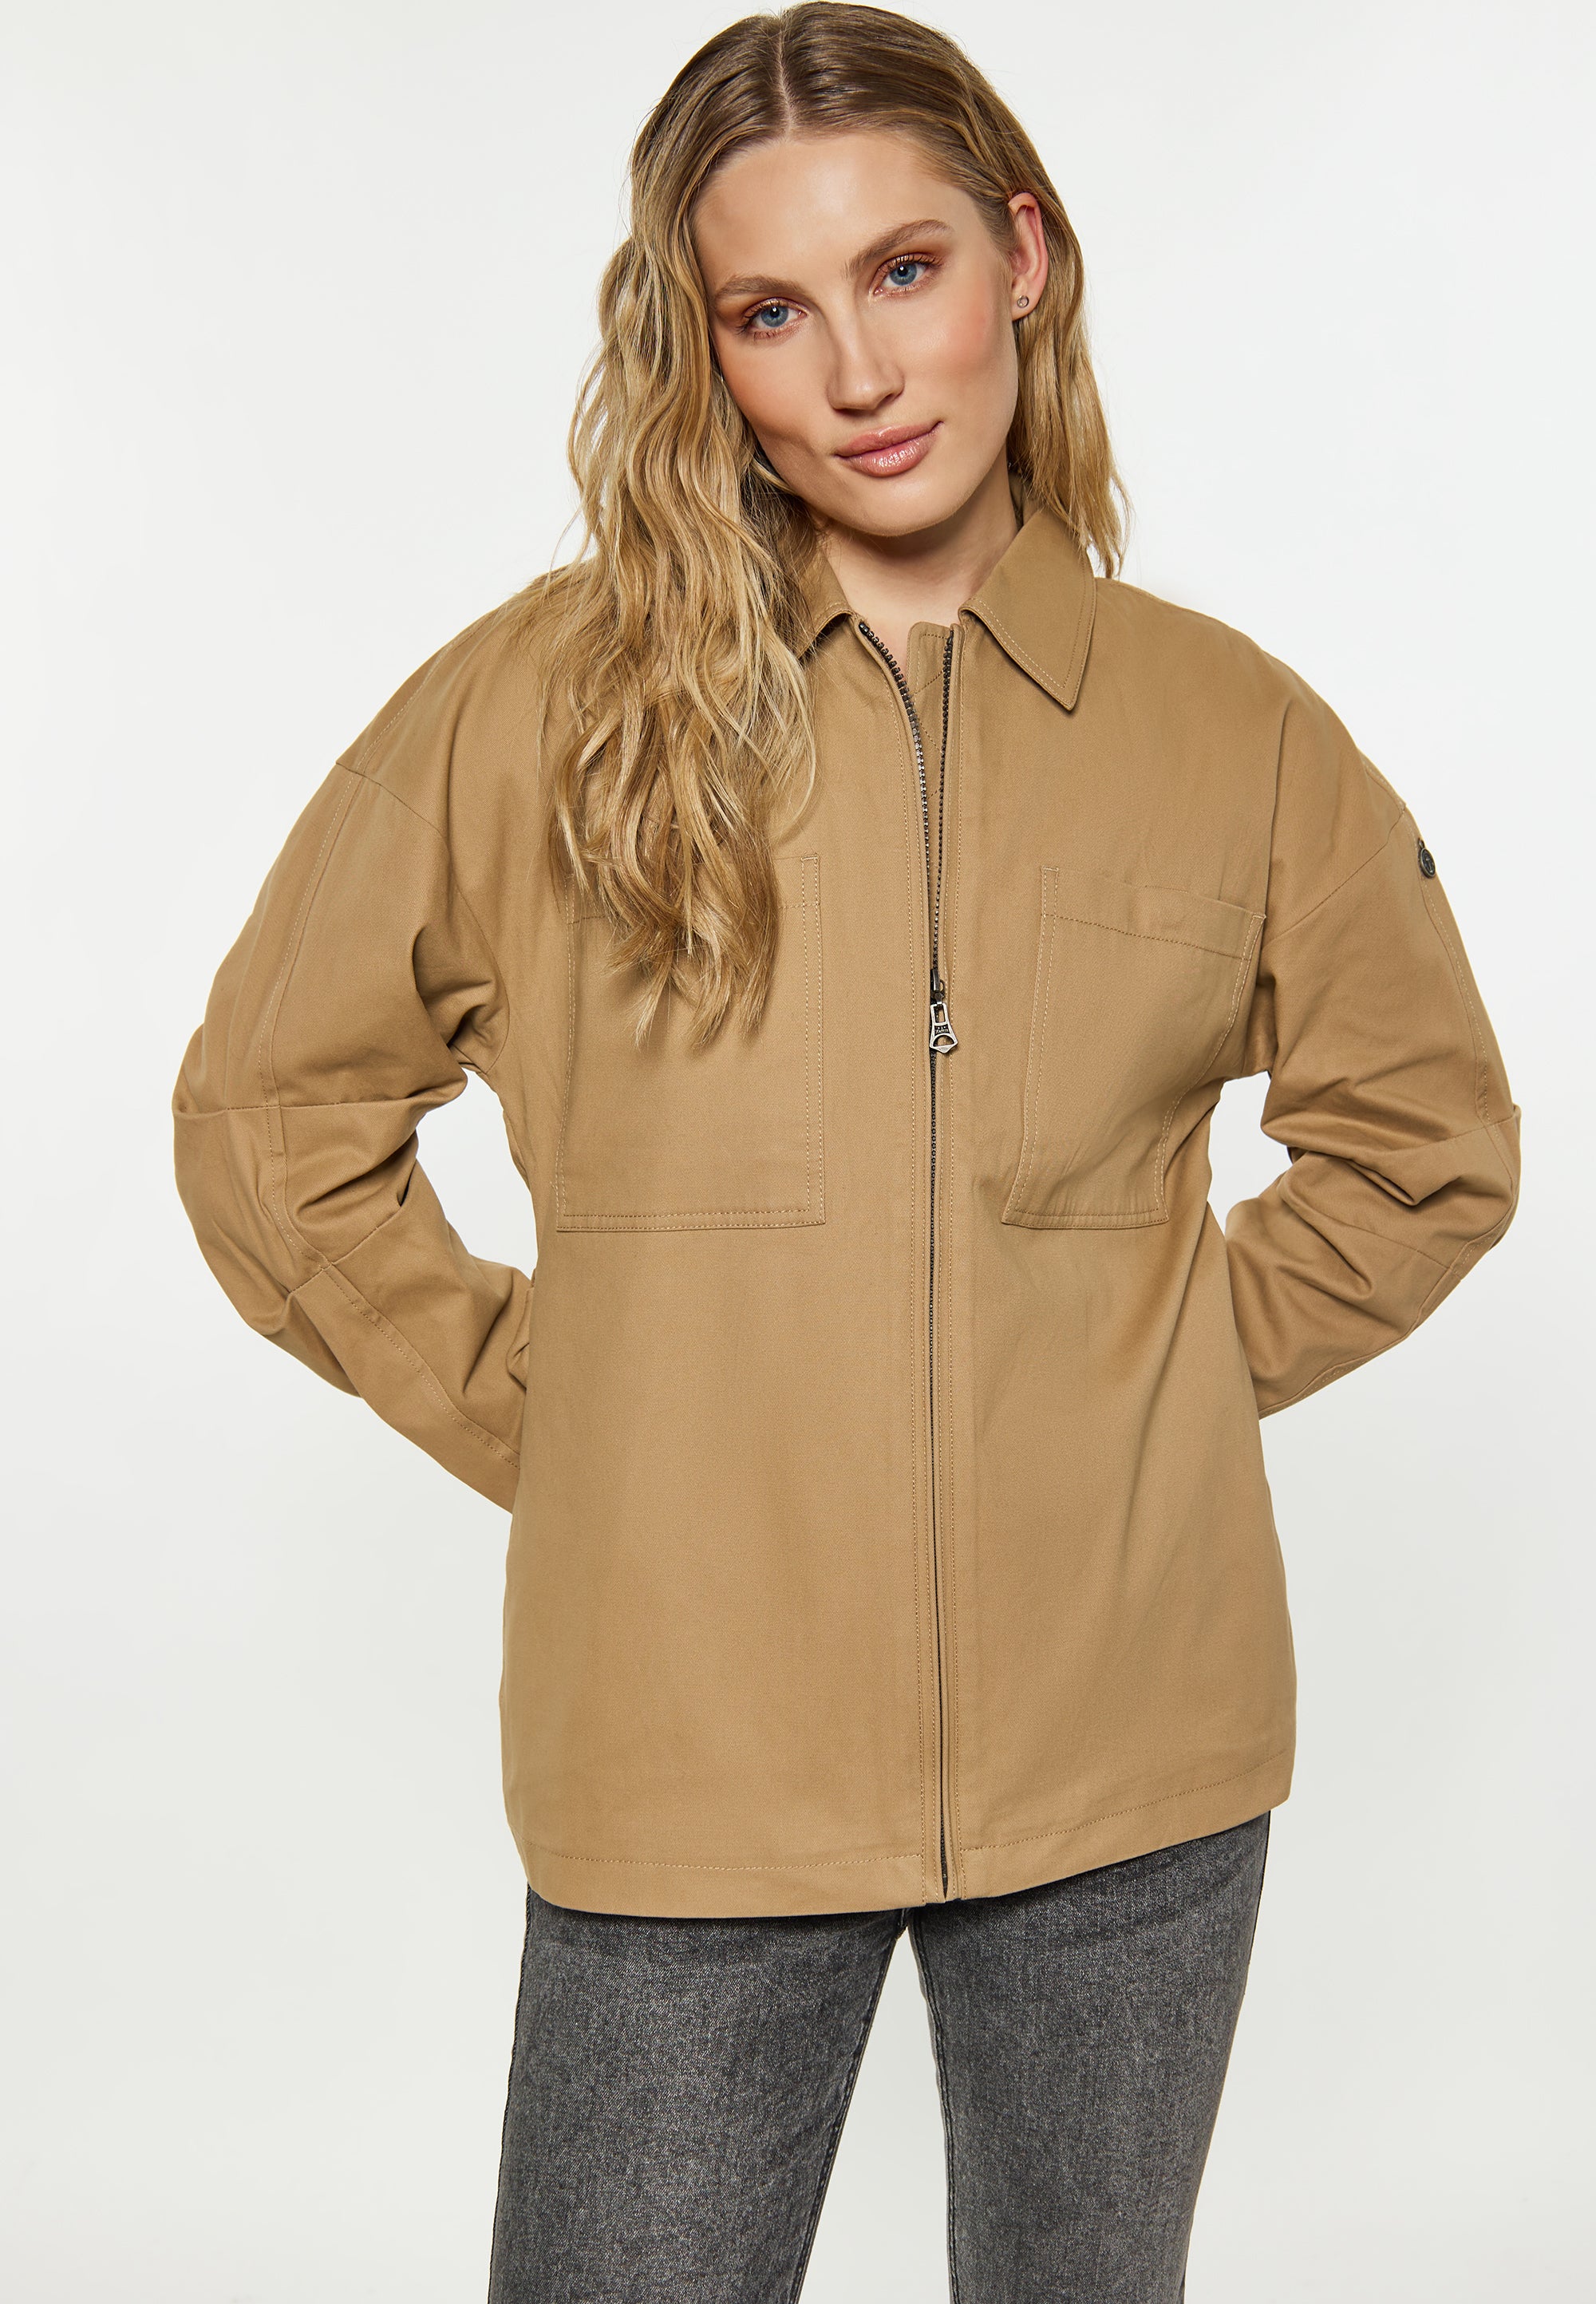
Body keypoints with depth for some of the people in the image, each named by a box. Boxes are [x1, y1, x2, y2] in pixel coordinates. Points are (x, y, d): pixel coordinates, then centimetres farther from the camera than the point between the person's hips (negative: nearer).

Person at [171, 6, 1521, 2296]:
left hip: (1130, 1753, 2)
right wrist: (532, 1414, -2)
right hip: (692, 1750, -1)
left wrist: (1168, 1368, 4)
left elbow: (1430, 1144, 14)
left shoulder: (1231, 730, 1)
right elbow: (268, 1114, 4)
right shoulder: (549, 702, -4)